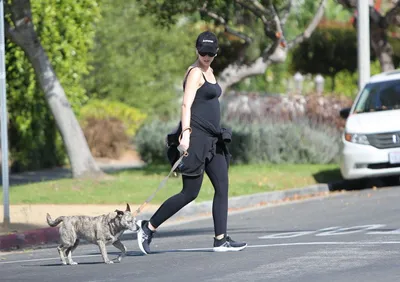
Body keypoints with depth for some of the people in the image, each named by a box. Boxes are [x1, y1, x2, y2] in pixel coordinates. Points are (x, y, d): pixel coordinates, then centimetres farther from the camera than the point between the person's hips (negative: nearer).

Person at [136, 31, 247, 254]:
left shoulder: (208, 71, 18)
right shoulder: (195, 72, -10)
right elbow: (186, 105, -19)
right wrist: (185, 134, -28)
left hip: (211, 139, 9)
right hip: (196, 136, -9)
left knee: (222, 187, 3)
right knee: (190, 192, -8)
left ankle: (221, 240, 3)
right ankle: (148, 227, 0)